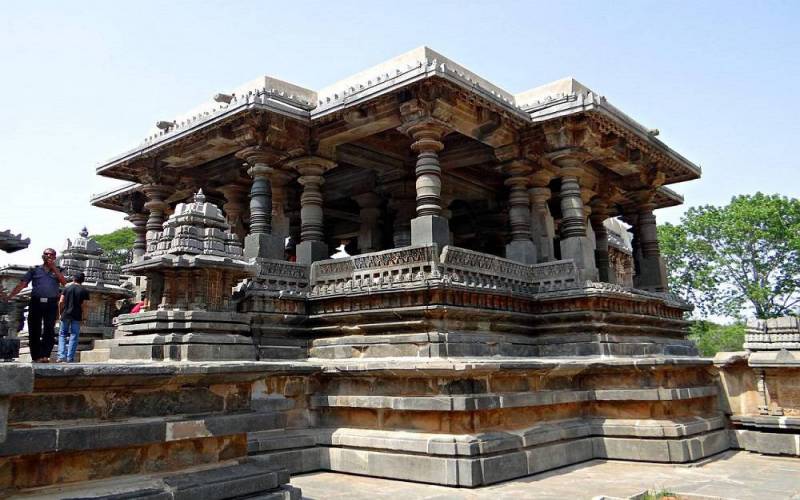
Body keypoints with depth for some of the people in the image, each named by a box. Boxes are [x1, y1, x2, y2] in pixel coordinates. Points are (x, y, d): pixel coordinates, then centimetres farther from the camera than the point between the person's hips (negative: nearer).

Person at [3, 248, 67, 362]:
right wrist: (8, 296, -3)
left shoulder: (58, 271, 14)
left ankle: (45, 355, -13)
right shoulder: (34, 269, 12)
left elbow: (64, 283, -4)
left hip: (51, 303, -1)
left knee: (49, 330, -10)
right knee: (34, 330, 2)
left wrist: (54, 267, -5)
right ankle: (35, 357, 7)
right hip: (36, 302, 1)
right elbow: (21, 284, 7)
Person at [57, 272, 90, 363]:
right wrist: (83, 317, 3)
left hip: (66, 315, 1)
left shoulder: (67, 288, 3)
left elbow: (61, 302, -1)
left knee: (62, 335, 11)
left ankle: (61, 356, 1)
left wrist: (60, 313, 10)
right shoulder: (84, 291, -1)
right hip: (77, 317, -1)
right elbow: (84, 305, -5)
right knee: (74, 336, 3)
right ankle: (70, 358, 0)